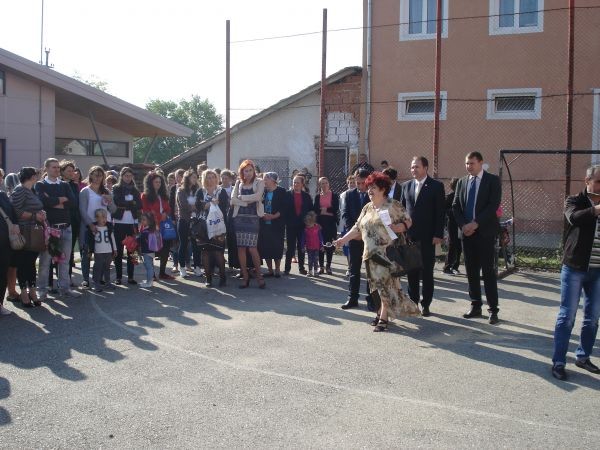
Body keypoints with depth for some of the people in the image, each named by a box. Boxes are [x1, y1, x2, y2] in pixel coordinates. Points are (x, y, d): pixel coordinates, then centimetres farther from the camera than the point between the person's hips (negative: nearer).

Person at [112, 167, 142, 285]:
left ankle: (130, 276, 6)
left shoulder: (135, 190, 14)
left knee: (132, 250, 1)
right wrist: (131, 203, -9)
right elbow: (116, 202, -11)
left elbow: (139, 205, 2)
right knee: (119, 250, 1)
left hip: (132, 223, 3)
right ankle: (118, 277, 6)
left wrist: (124, 205, -9)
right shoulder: (116, 189, 5)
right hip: (119, 223, -2)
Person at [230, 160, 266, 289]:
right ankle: (245, 277, 9)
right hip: (239, 217, 3)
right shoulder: (238, 183, 11)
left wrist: (242, 197, -5)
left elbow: (257, 196, -13)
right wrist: (247, 202, -12)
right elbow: (232, 199, -1)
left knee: (252, 248, -9)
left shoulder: (259, 182, 4)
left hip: (253, 218, -3)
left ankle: (259, 275, 7)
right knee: (240, 248, 2)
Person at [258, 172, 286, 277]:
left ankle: (277, 270, 12)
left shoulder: (281, 191, -2)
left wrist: (273, 216, -17)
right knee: (265, 247, 4)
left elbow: (283, 208, -8)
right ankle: (270, 270, 15)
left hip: (277, 225, -4)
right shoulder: (263, 191, 10)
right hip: (265, 224, 4)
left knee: (277, 247, -1)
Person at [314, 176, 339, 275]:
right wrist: (329, 212, -10)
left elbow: (336, 208, -6)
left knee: (330, 244, -1)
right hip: (320, 222, 1)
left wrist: (324, 209, -5)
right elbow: (315, 210, 0)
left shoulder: (334, 195, 4)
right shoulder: (318, 196, 9)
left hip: (331, 223, -1)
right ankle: (321, 266, 7)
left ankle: (328, 266, 6)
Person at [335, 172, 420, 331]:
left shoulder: (394, 206, -5)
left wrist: (397, 227, -22)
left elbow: (408, 221, -4)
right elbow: (358, 227, 13)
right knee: (378, 284, 9)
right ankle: (382, 311, 21)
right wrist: (344, 239, 4)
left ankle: (383, 317, -3)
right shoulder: (367, 208, 13)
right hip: (372, 253, 6)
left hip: (388, 252, -6)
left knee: (386, 283, -6)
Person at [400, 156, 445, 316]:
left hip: (427, 237, -4)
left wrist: (438, 234, -11)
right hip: (409, 235, 4)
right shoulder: (406, 186, 11)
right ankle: (413, 301, 19)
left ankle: (425, 304, 11)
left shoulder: (436, 186, -2)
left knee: (427, 272, 2)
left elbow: (440, 212, -5)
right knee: (411, 271, 8)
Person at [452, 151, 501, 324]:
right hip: (467, 232, 5)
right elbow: (455, 206, 9)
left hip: (485, 232, -4)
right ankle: (475, 306, 16)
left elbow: (493, 205, -12)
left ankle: (493, 310, 1)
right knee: (471, 271, 7)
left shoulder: (492, 180, -2)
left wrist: (475, 224, -16)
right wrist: (463, 225, -6)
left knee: (488, 271, -4)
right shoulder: (461, 182, 12)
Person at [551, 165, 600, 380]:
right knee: (567, 316, -2)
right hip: (575, 267, -5)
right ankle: (558, 362, 3)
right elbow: (574, 218, -24)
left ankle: (583, 357, 25)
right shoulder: (574, 201, -2)